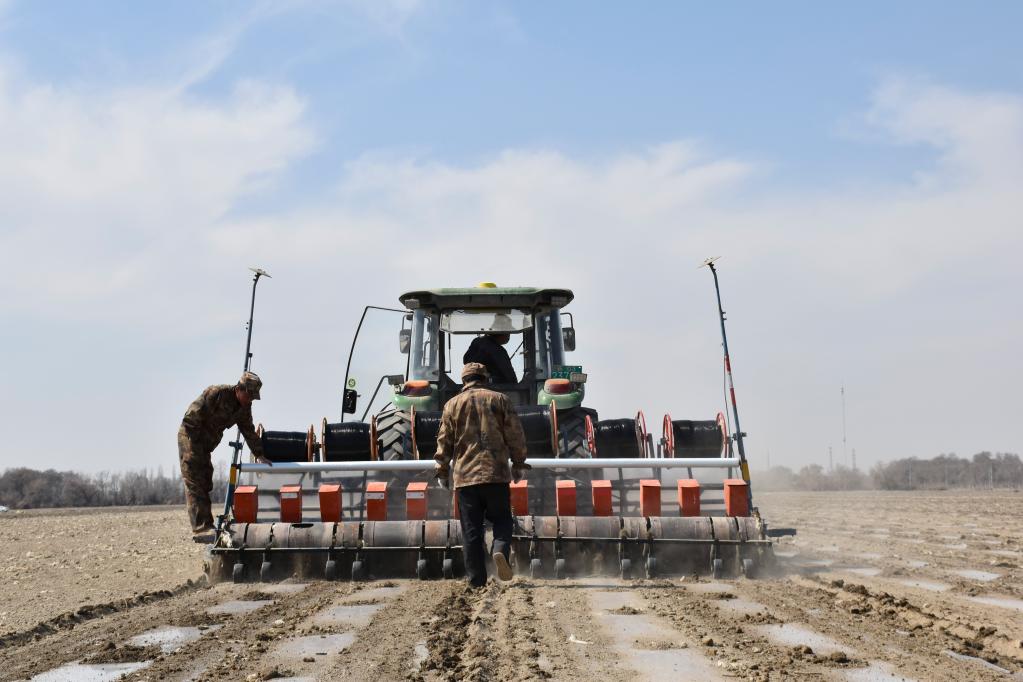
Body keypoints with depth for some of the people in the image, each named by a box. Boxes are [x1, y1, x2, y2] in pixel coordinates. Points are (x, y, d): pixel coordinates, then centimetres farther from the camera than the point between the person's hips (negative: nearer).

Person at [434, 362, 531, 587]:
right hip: (496, 474, -1)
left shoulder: (452, 404, 8)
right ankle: (500, 550, -19)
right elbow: (515, 435, 4)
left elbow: (444, 442, 6)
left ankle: (476, 580, 2)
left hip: (465, 476, 1)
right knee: (501, 519, 11)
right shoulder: (499, 399, 6)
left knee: (471, 530, 4)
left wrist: (442, 471, 16)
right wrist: (518, 463, 14)